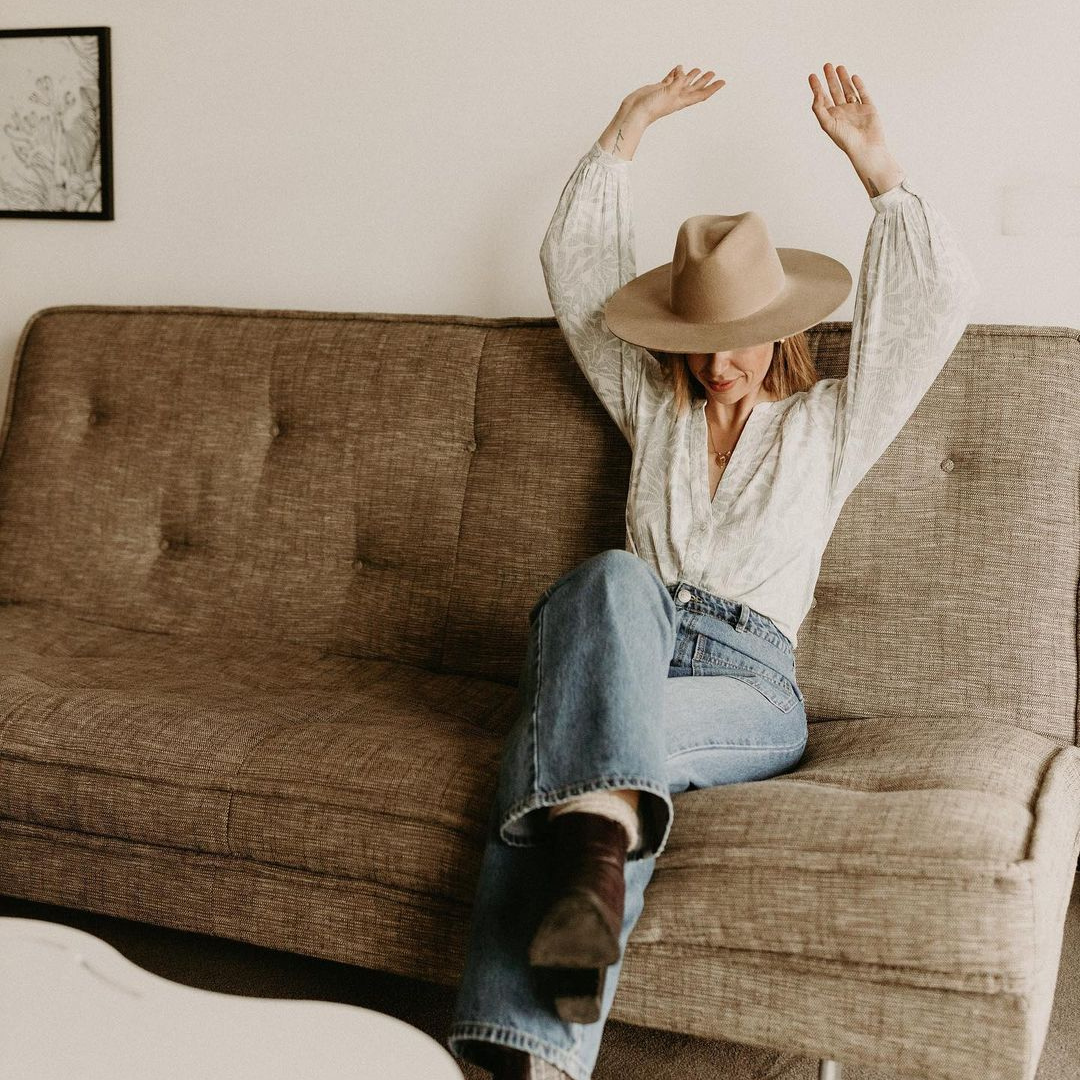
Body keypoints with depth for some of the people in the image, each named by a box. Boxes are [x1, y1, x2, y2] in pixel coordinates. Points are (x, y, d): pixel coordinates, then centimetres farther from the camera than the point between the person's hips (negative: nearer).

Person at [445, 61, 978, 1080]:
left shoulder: (829, 425, 19)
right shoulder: (651, 406, 24)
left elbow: (937, 303, 7)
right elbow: (571, 265, 20)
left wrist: (874, 165, 3)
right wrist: (627, 128, 18)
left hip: (746, 681, -1)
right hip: (613, 648, 2)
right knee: (613, 577, -37)